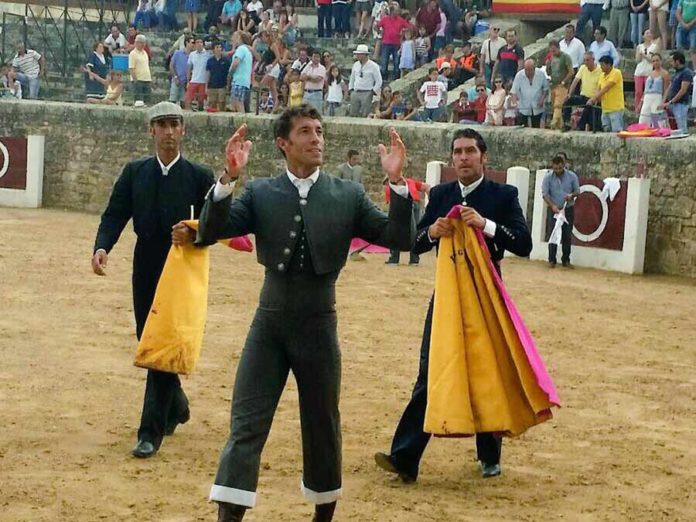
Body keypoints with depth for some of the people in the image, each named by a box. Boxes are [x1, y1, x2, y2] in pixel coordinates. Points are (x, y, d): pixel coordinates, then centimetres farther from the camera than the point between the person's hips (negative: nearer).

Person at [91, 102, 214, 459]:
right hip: (145, 269, 4)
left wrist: (194, 235, -25)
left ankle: (151, 432, 0)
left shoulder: (200, 177, -1)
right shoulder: (134, 172, 6)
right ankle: (176, 406, 37)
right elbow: (115, 215, -1)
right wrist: (102, 247, -20)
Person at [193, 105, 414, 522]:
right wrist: (228, 178, -24)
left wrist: (397, 182, -19)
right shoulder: (260, 193, 0)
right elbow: (209, 234, -10)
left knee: (323, 426, 13)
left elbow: (401, 240, -6)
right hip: (269, 323, 0)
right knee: (247, 424, -4)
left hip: (318, 326, 0)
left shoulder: (348, 195, 0)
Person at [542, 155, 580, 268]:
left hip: (568, 209, 1)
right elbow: (545, 194, -9)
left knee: (567, 236, 5)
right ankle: (552, 260, 6)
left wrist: (571, 195, -16)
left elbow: (577, 191, 7)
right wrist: (552, 206, -23)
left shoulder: (572, 176, -3)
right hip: (553, 209, -1)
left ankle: (566, 260, 14)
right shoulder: (548, 177, -7)